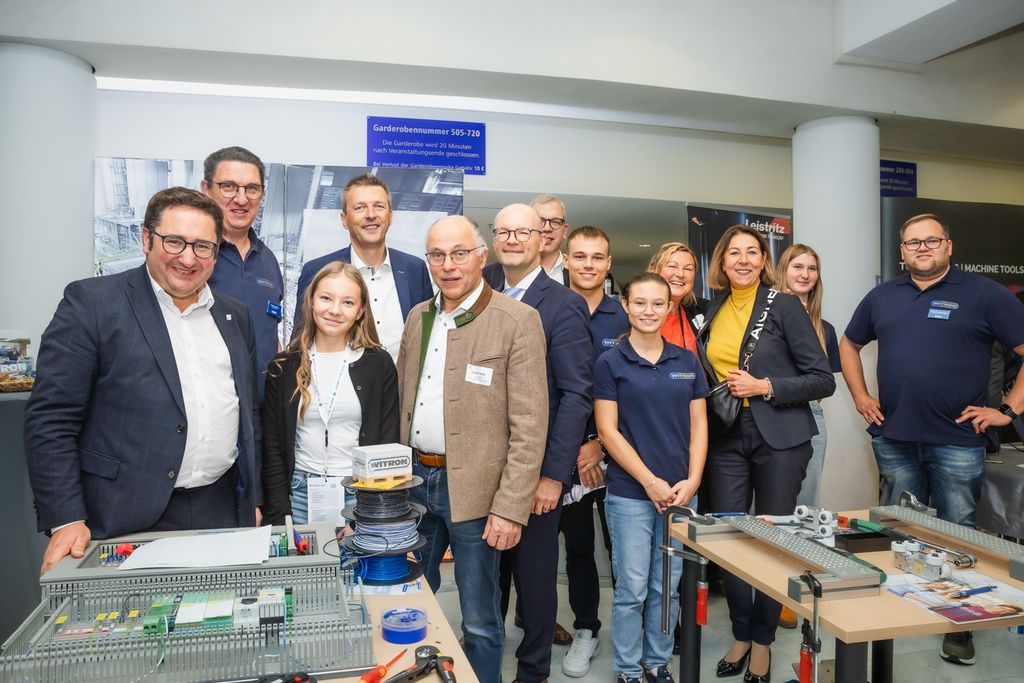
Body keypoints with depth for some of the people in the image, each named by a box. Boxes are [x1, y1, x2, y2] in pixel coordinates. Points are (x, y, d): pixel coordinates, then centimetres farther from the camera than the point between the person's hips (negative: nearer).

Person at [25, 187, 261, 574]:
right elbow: (50, 419, -7)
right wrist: (66, 521, -12)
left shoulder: (236, 317, 11)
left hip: (224, 513, 4)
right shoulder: (91, 303, -4)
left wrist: (253, 499, 13)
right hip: (127, 523, -4)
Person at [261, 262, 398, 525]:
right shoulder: (282, 367, 3)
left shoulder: (378, 364, -1)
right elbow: (272, 449, 4)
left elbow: (388, 445, 0)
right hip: (299, 494, 1)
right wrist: (280, 519, -3)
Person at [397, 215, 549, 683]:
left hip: (472, 487, -5)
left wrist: (510, 508, -17)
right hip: (415, 480, 6)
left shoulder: (518, 321, -11)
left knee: (479, 620, 8)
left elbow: (529, 427, -14)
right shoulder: (418, 317, 8)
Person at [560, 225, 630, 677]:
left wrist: (601, 445, -9)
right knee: (577, 545, 12)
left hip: (614, 451, 0)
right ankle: (585, 630, 28)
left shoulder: (626, 319, 0)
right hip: (565, 453, 0)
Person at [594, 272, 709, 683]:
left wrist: (691, 481, -6)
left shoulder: (687, 362, 6)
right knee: (632, 589, 6)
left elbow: (699, 425, 7)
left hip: (680, 493, 3)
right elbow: (607, 430, -7)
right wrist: (651, 482, -11)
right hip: (629, 493, -3)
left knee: (668, 587, 13)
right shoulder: (611, 363, -4)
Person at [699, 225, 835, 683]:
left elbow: (823, 380, -7)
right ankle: (741, 634, 26)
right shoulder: (712, 311, 8)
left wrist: (765, 386, -16)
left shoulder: (784, 306, -5)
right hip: (726, 438, 4)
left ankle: (763, 640, 25)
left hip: (779, 438, -4)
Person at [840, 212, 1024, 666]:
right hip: (893, 438, 4)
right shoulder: (882, 297, 10)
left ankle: (960, 627, 23)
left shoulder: (983, 294, -3)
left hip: (957, 441, -3)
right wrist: (860, 396, 12)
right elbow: (850, 344, 22)